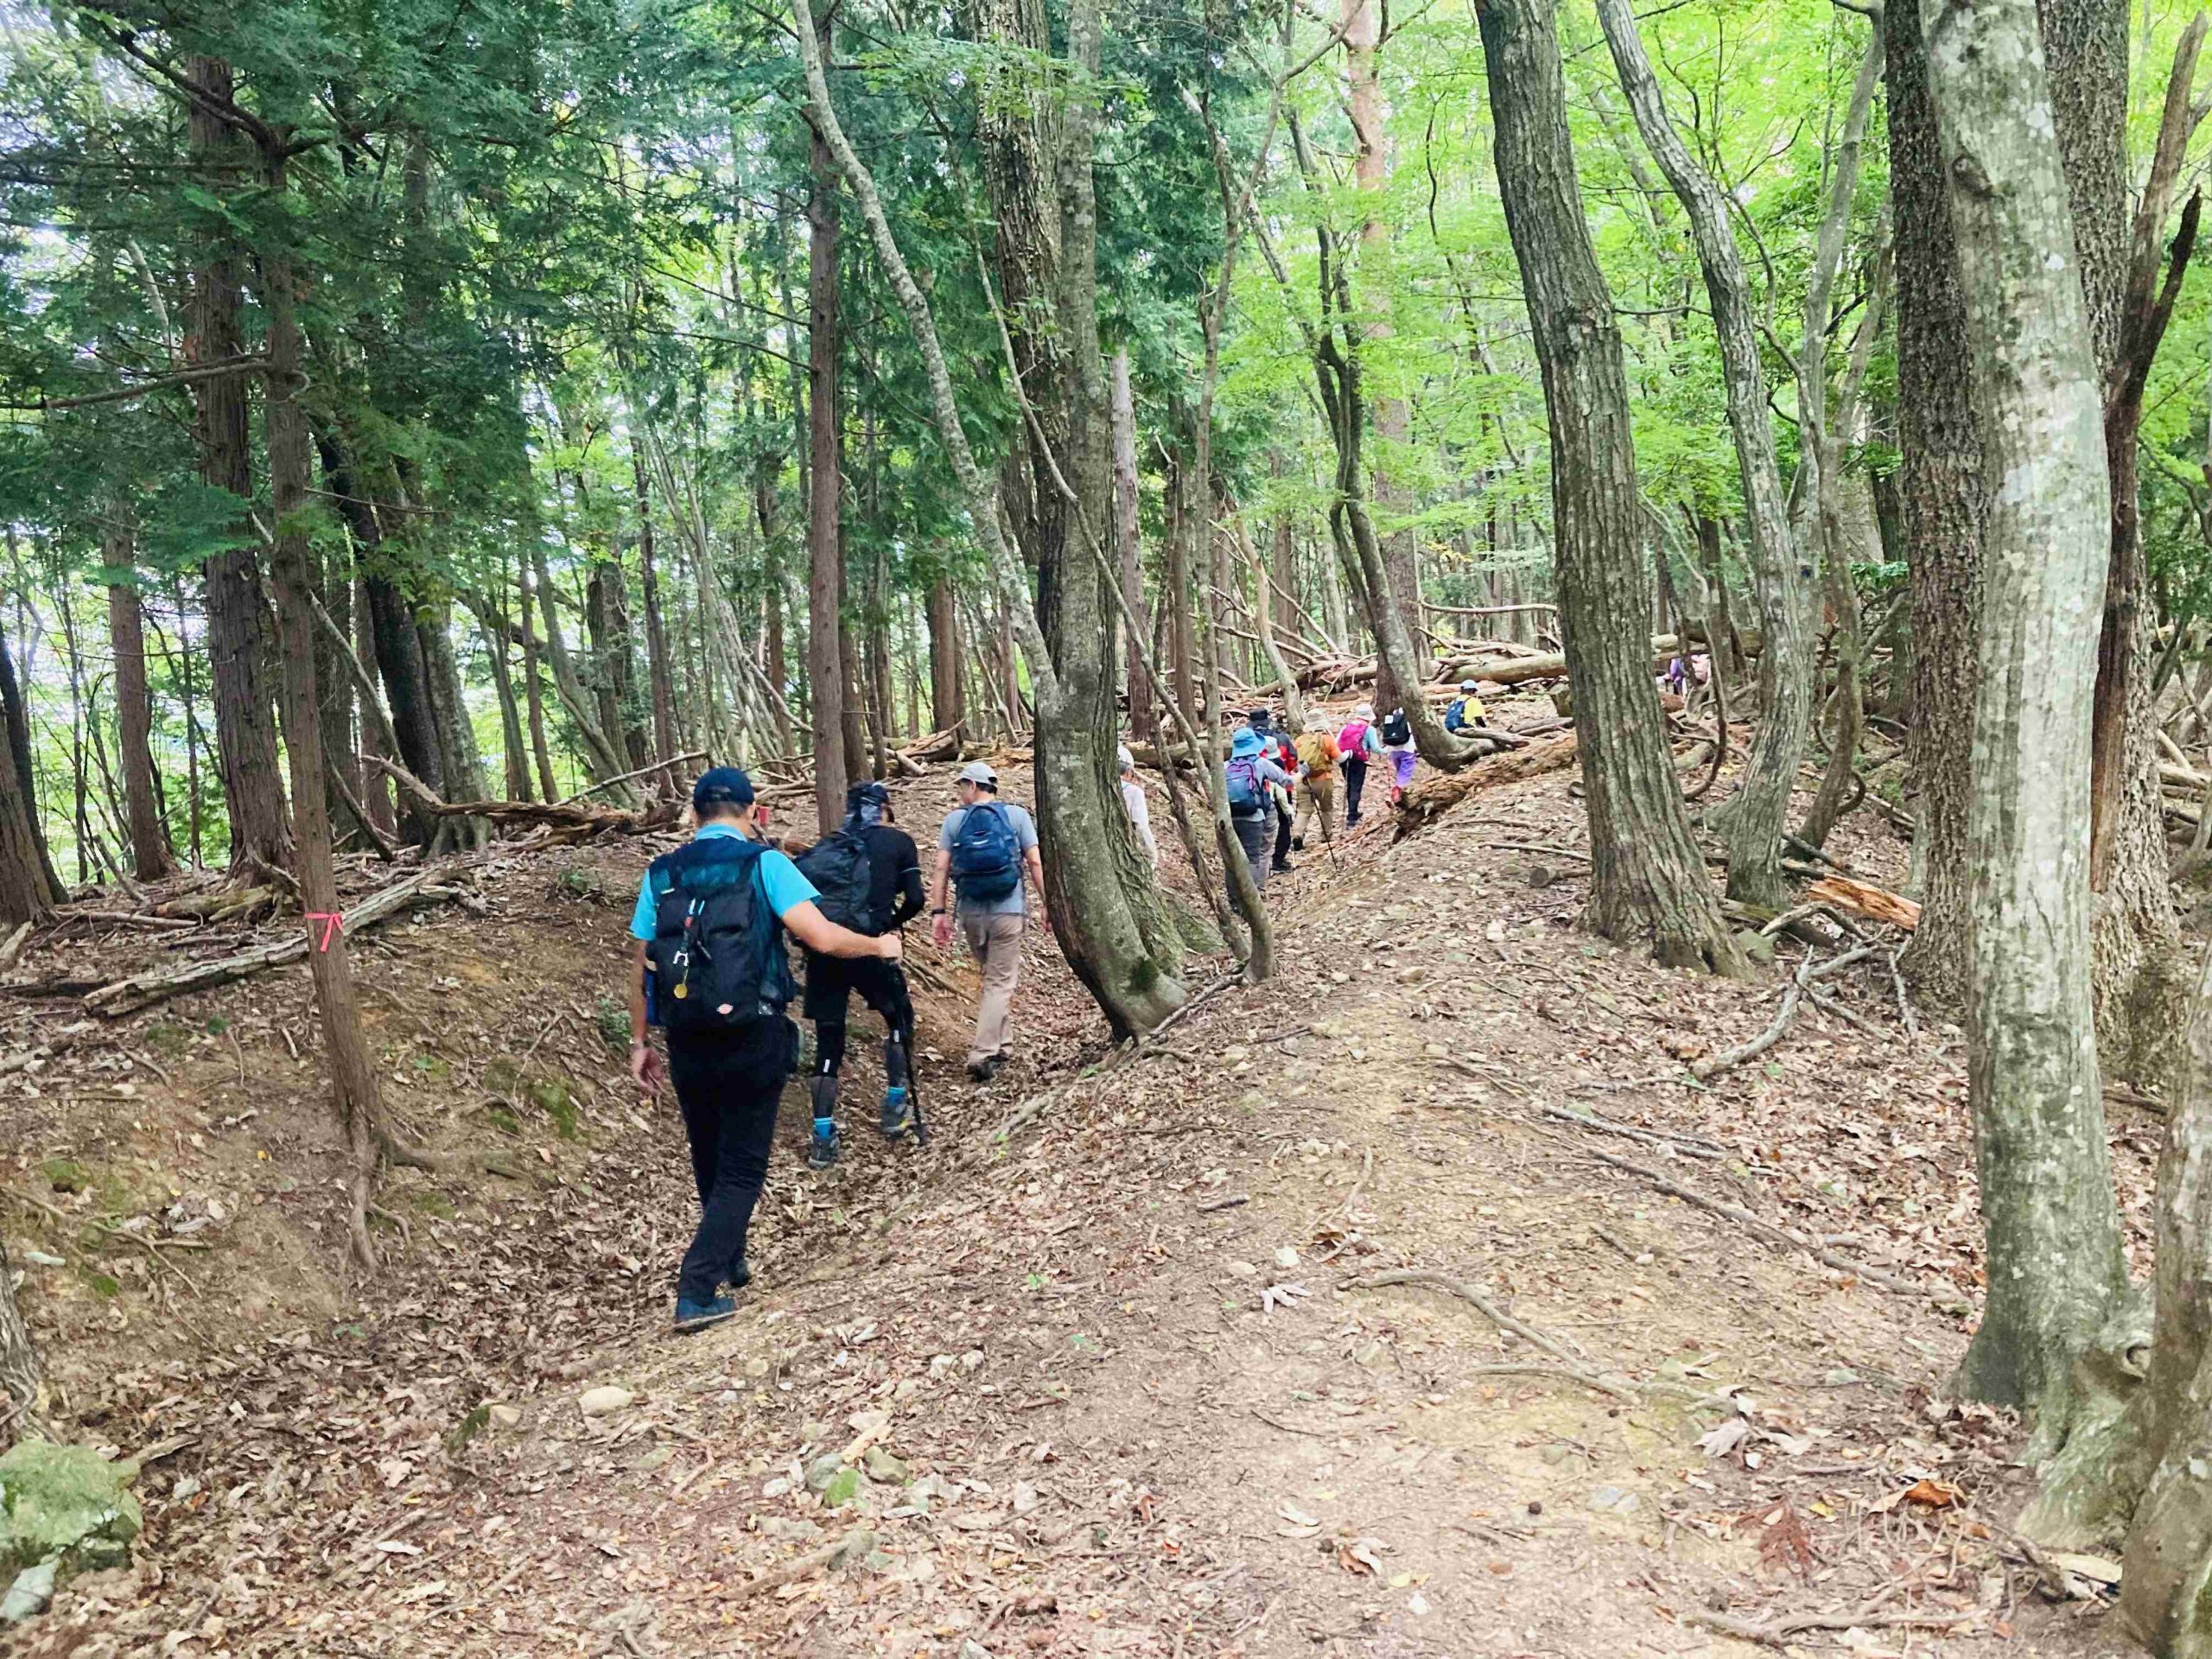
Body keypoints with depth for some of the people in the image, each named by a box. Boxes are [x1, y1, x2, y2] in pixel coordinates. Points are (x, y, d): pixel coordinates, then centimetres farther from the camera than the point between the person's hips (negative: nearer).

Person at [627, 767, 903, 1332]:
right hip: (752, 1041, -4)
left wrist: (639, 1042, 16)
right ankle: (696, 1291, -1)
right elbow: (822, 937, -17)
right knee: (741, 1168, 8)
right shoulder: (763, 864, -7)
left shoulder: (661, 874, 6)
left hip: (687, 1045, 4)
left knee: (709, 1161, 22)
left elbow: (639, 964, 8)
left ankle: (729, 1262, 41)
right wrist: (879, 946, 1)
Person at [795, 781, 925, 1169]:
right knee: (899, 1017, 23)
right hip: (866, 945, -3)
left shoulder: (828, 844, 19)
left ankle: (823, 1139, 9)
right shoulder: (898, 841, 10)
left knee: (828, 1039, 12)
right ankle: (895, 1107, 22)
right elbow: (914, 900, 2)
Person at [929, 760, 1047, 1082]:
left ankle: (1000, 1044, 26)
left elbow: (940, 870, -2)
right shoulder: (1016, 815, 2)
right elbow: (1035, 864, -3)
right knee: (1000, 982, 1)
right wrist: (1048, 905, 1)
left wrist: (938, 913, 0)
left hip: (971, 912, 2)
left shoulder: (954, 819, 5)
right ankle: (981, 1054, -9)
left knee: (993, 976, 21)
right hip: (1008, 910, -2)